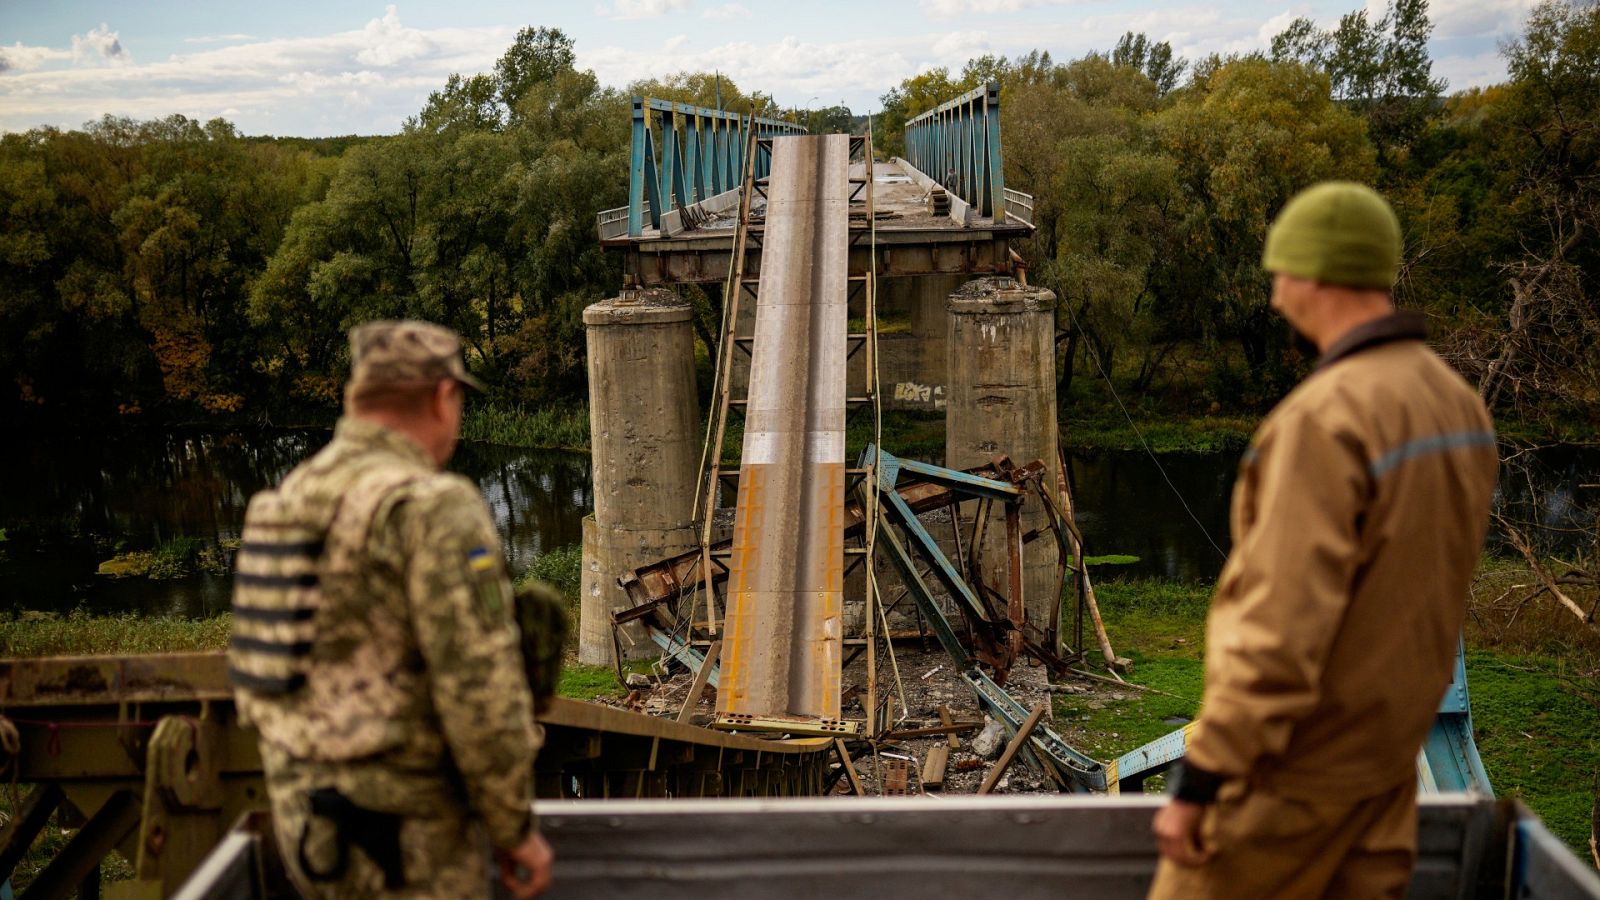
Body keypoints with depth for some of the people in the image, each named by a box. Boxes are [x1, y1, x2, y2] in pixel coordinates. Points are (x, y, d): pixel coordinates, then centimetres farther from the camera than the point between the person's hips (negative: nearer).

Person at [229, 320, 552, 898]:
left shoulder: (288, 500, 8)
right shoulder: (433, 508, -18)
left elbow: (258, 669, 16)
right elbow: (480, 691, -22)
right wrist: (517, 830, -11)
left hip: (307, 814, 9)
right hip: (401, 832, -8)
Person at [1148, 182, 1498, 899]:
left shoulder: (1326, 416, -23)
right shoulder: (1458, 402, 4)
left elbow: (1280, 628, -26)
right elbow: (1433, 584, 12)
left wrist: (1197, 784, -21)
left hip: (1294, 760, -8)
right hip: (1389, 752, 8)